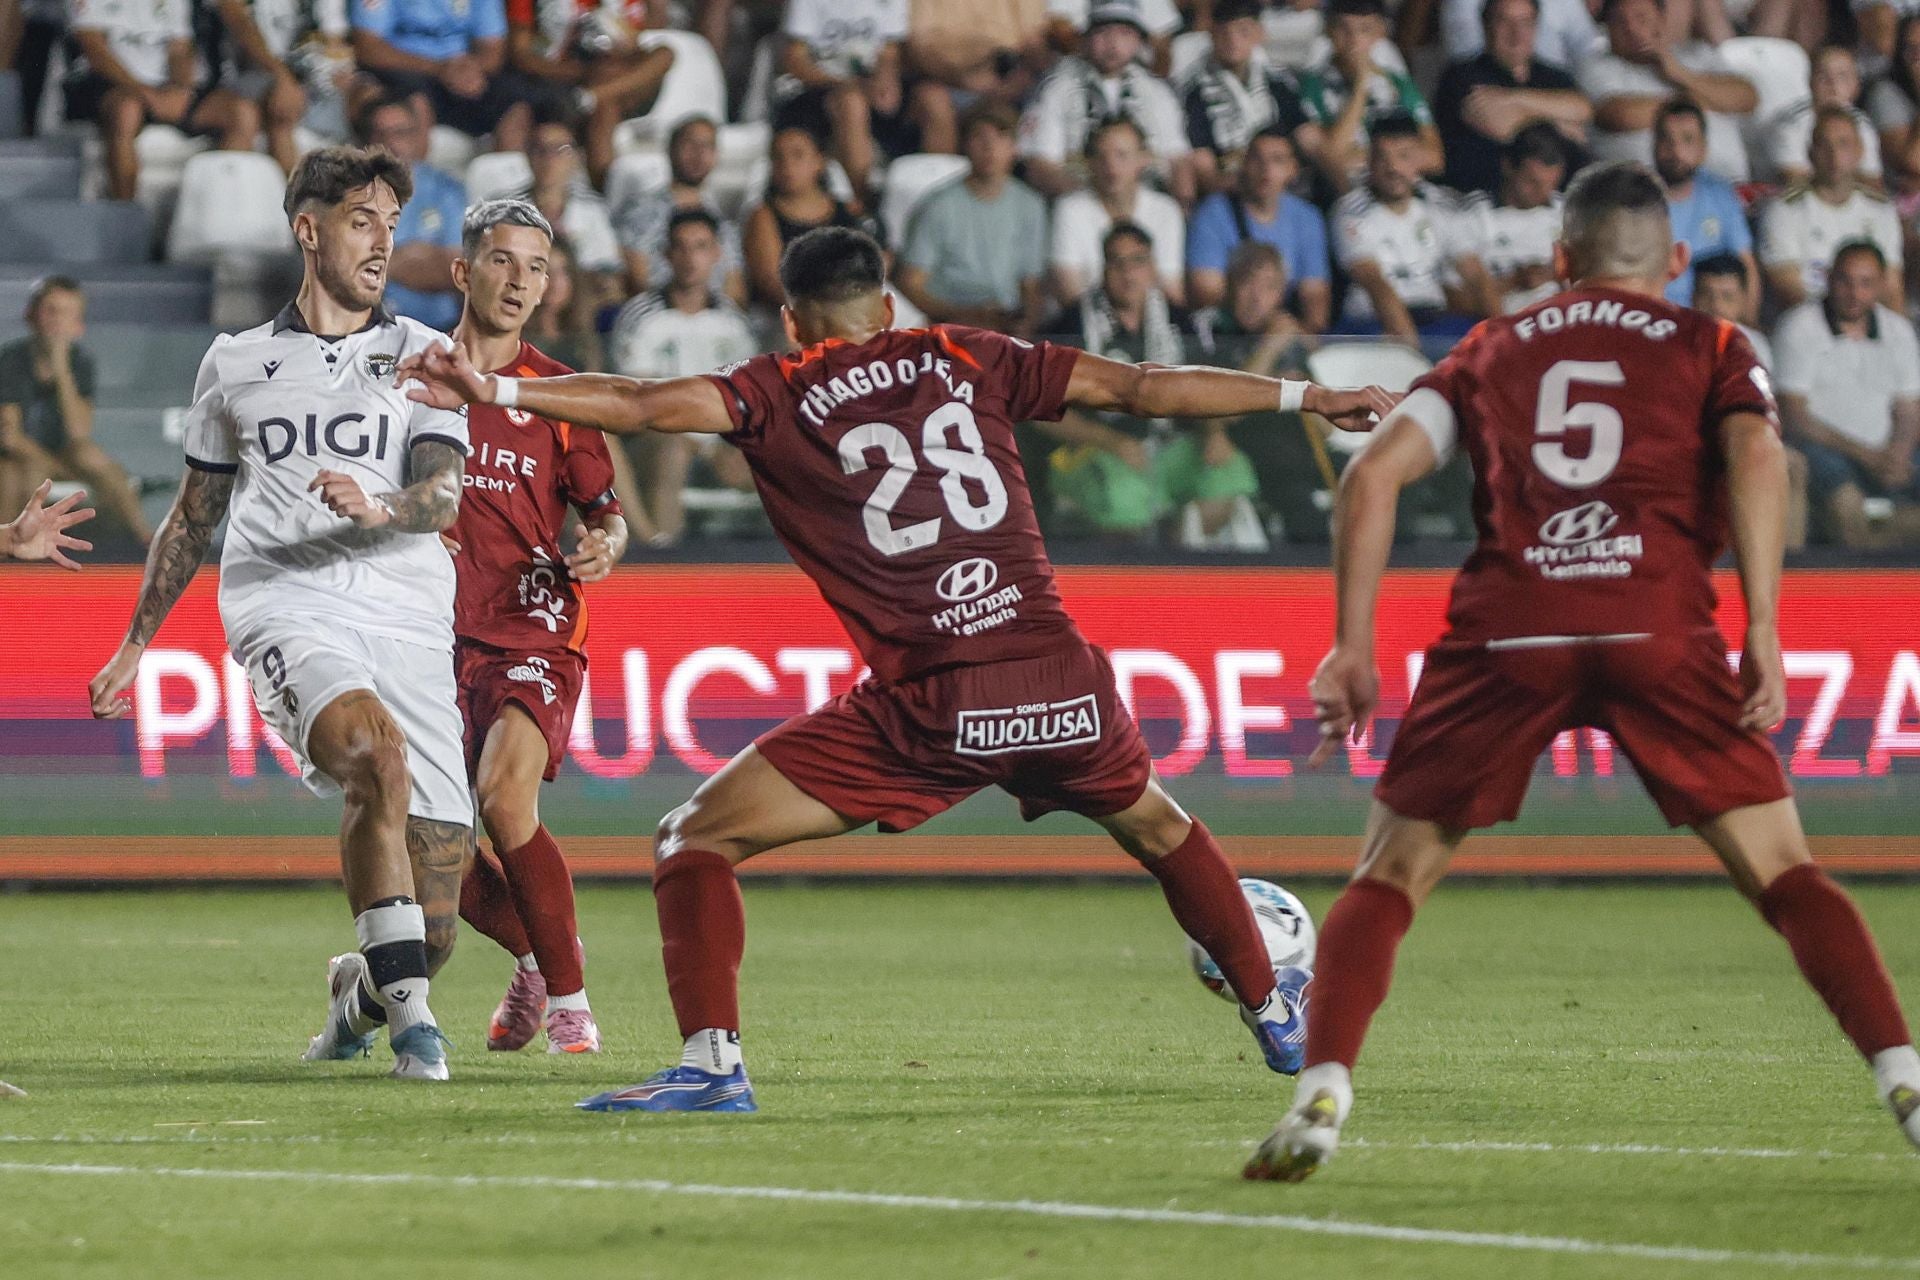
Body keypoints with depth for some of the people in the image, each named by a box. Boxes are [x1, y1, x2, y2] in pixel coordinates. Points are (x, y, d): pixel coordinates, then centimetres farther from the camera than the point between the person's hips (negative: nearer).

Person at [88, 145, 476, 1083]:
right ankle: (407, 1010, -32)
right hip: (285, 608, -1)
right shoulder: (235, 363, 19)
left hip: (407, 622, 1)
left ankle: (358, 990, 30)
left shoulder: (425, 356, 14)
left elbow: (444, 494, -2)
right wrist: (136, 644, 28)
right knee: (379, 755, -35)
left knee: (434, 927, -5)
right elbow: (193, 516, 29)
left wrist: (376, 509, -24)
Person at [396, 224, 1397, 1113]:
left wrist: (496, 391, -14)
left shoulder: (779, 396, 6)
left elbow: (648, 405, -10)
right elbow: (1140, 388, 15)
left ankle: (711, 1062, -13)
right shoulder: (962, 359, 15)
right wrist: (1307, 396, 22)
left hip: (928, 709, -4)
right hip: (1054, 676, 4)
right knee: (1156, 827, 34)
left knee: (693, 842, 4)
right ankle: (1275, 1013, 45)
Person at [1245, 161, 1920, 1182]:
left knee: (1388, 876, 12)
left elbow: (1373, 474, 14)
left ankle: (1320, 1099, -6)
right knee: (1784, 875, 6)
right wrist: (1763, 633, -5)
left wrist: (1351, 647, 14)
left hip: (1506, 636, 1)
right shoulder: (1710, 348, 21)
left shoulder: (1492, 350, 26)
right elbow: (1755, 456, 0)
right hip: (1658, 627, -1)